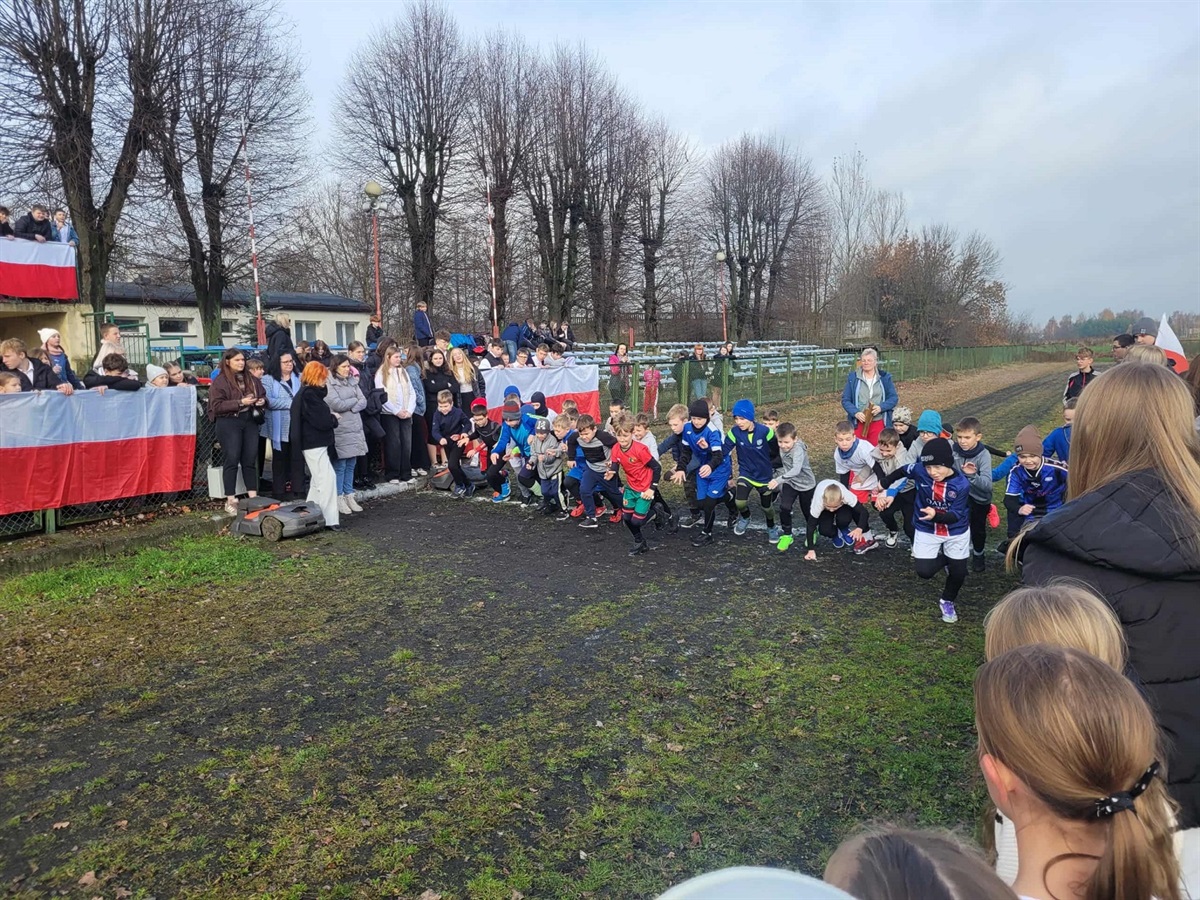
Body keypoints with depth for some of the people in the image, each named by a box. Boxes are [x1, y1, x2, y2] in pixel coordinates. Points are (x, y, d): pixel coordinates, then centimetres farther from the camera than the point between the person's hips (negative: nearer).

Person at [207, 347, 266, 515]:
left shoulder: (251, 379, 12)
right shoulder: (220, 381, -5)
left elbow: (263, 396, 21)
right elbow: (217, 406, -12)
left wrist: (262, 401, -2)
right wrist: (240, 402, -19)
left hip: (250, 421, 5)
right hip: (229, 423, -5)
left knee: (250, 460, 8)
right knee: (232, 461, -3)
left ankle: (253, 497, 13)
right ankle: (230, 501, 3)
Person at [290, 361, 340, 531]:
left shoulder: (310, 393, 13)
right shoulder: (309, 395, -18)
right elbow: (321, 421, -21)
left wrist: (330, 416, 0)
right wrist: (335, 419, -4)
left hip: (316, 443, 11)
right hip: (314, 444, -11)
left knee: (318, 480, 17)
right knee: (328, 478, -10)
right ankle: (329, 520, -8)